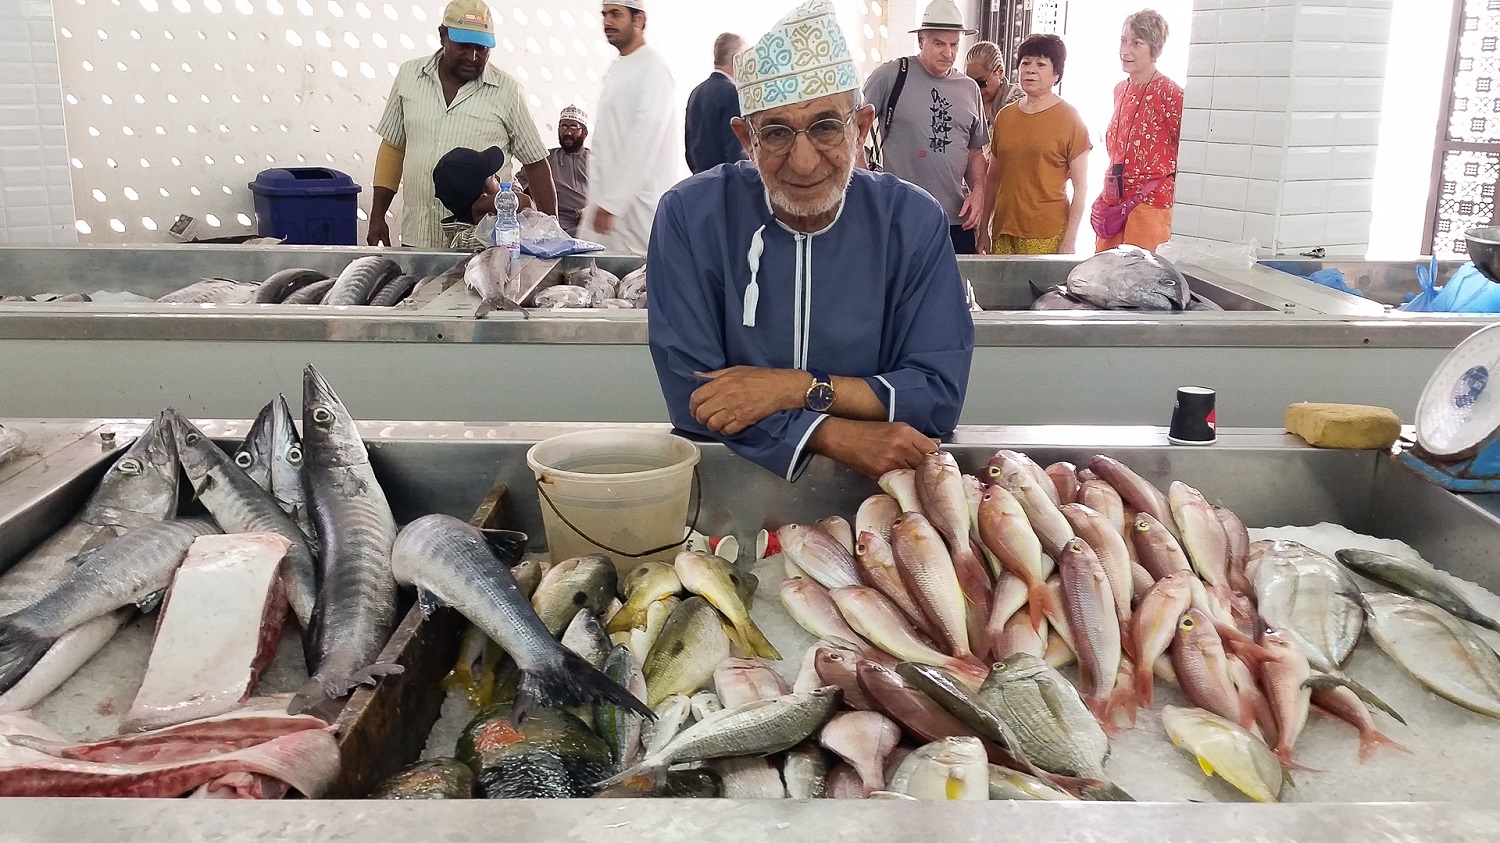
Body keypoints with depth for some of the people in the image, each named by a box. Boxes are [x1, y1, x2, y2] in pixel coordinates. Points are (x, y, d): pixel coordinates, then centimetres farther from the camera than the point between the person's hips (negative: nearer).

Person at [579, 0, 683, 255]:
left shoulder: (653, 69, -11)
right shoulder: (616, 68, 17)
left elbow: (644, 141, -18)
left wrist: (611, 203, -20)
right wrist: (597, 200, 16)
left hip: (639, 200, -8)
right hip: (608, 198, 8)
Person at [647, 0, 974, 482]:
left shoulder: (915, 221, -5)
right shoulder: (691, 216, -9)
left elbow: (941, 393, -7)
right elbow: (693, 396, -13)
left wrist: (797, 388, -18)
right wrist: (838, 438, -23)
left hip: (872, 478, 1)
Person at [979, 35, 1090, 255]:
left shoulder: (1069, 119, -1)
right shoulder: (1004, 117, 11)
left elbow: (1080, 186, -3)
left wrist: (1070, 240, -10)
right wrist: (984, 229, 13)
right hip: (1003, 231, 4)